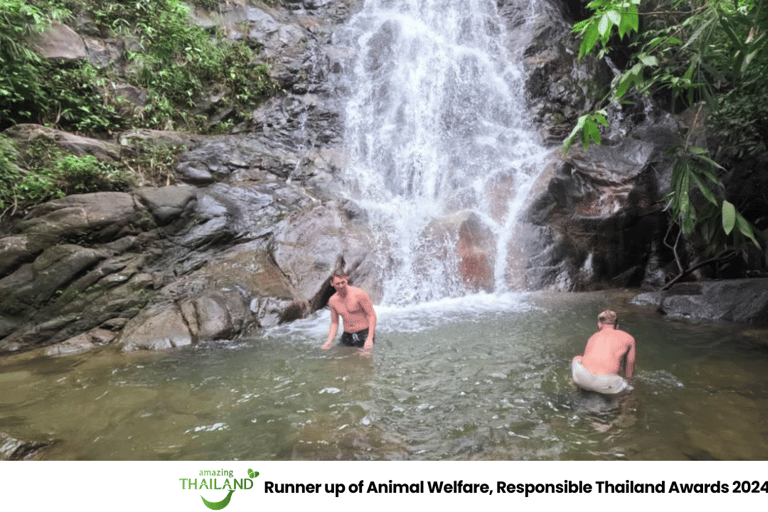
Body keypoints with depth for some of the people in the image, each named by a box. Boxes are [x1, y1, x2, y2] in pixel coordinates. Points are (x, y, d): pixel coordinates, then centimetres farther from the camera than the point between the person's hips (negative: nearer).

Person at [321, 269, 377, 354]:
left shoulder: (359, 294, -15)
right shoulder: (332, 300, 3)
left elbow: (372, 315, -13)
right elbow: (334, 323, 13)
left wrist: (370, 338, -21)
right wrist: (329, 341, -2)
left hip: (364, 334, -5)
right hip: (347, 336, 5)